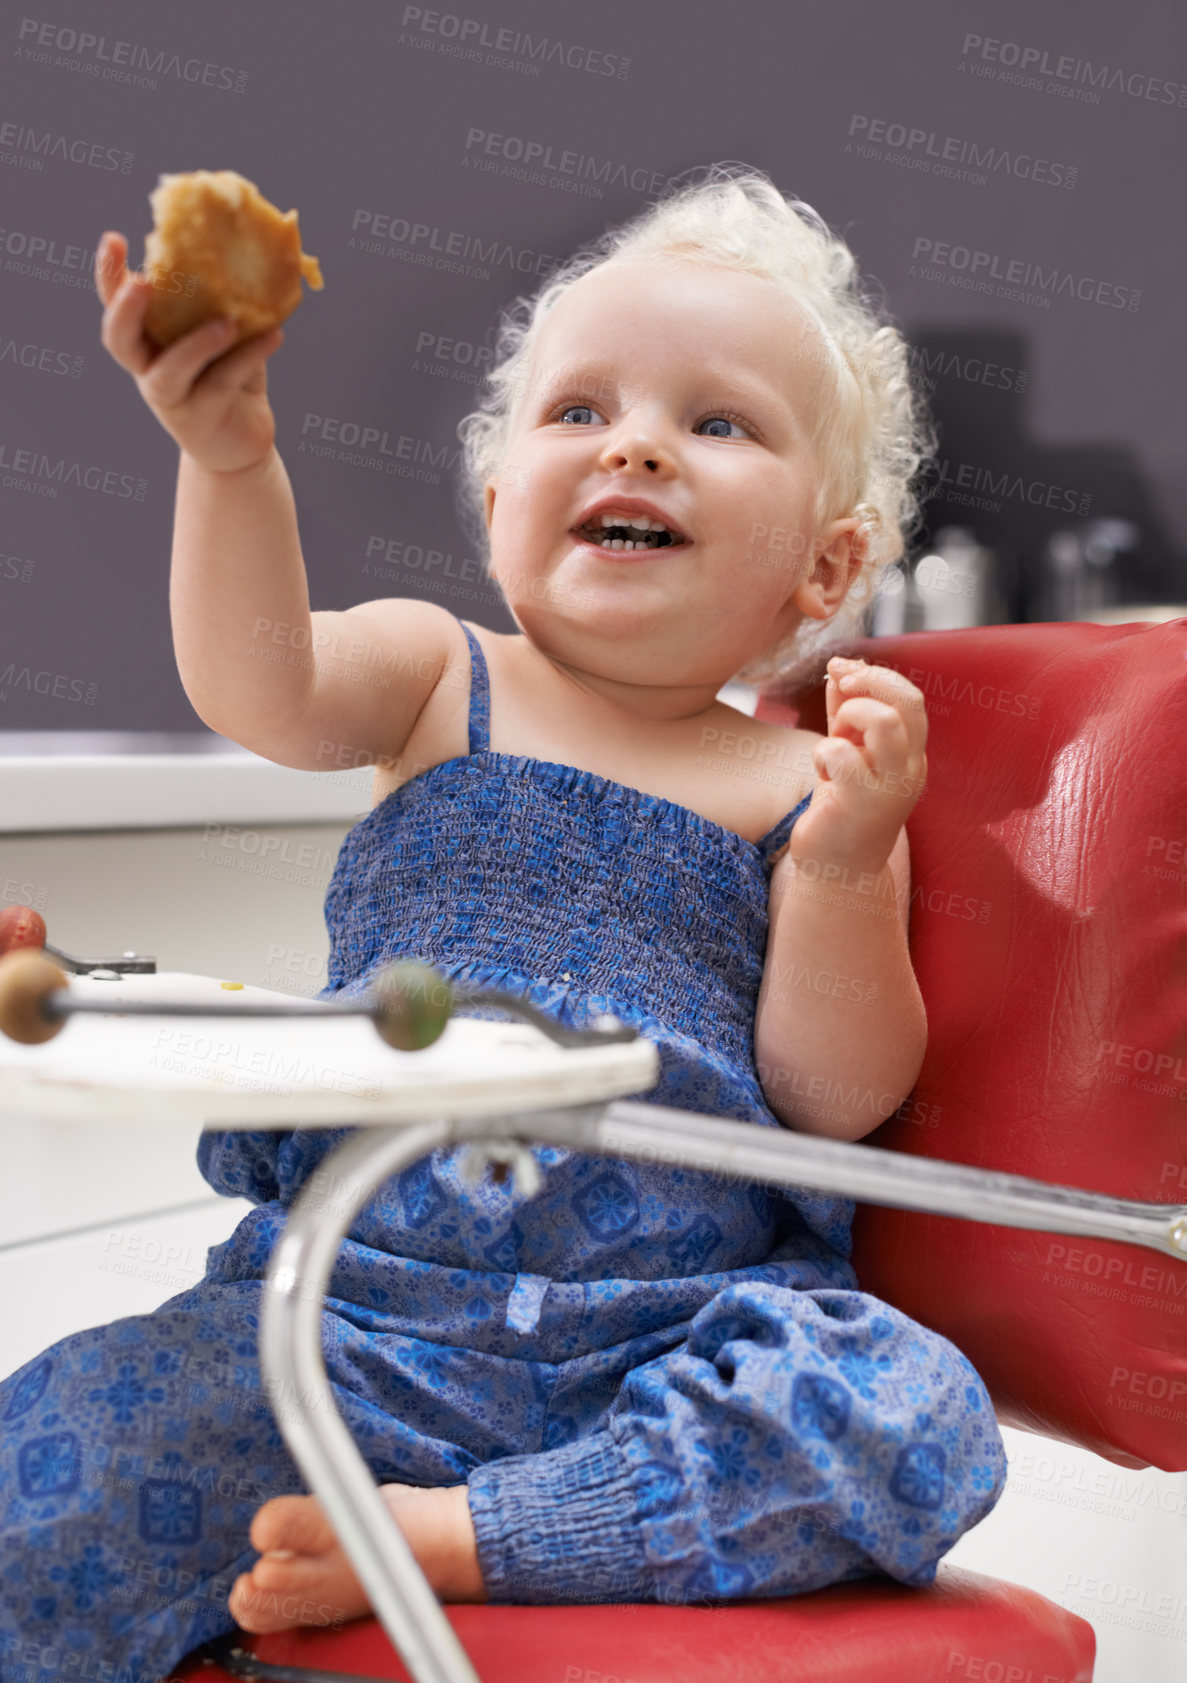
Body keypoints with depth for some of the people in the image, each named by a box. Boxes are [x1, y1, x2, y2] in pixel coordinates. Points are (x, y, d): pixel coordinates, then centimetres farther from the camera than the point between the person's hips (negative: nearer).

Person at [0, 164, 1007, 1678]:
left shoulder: (811, 786, 5)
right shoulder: (442, 683, 6)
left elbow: (831, 1097, 0)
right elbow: (261, 693, -15)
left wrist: (845, 871, -16)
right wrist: (232, 460, -31)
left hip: (662, 1333, 1)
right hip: (363, 1304, -1)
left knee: (913, 1424, -28)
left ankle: (442, 1535, -22)